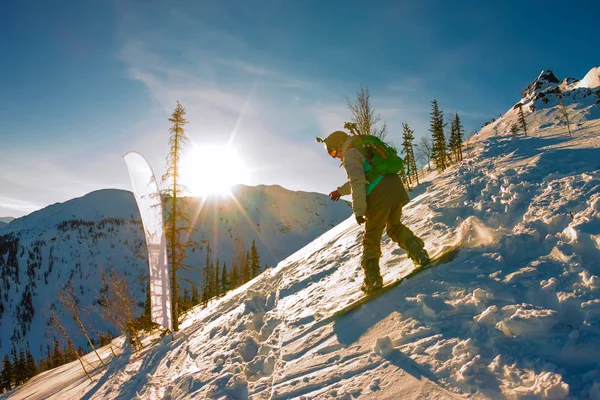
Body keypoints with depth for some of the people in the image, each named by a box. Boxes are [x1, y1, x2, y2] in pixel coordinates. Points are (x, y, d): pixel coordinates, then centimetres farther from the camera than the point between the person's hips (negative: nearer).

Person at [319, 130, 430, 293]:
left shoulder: (350, 154, 1)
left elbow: (357, 182, -13)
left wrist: (358, 210, -13)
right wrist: (341, 191, 47)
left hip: (379, 195, -8)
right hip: (395, 188, 8)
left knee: (371, 237, 4)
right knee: (395, 227, 27)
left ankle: (372, 279, 3)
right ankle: (419, 253, 11)